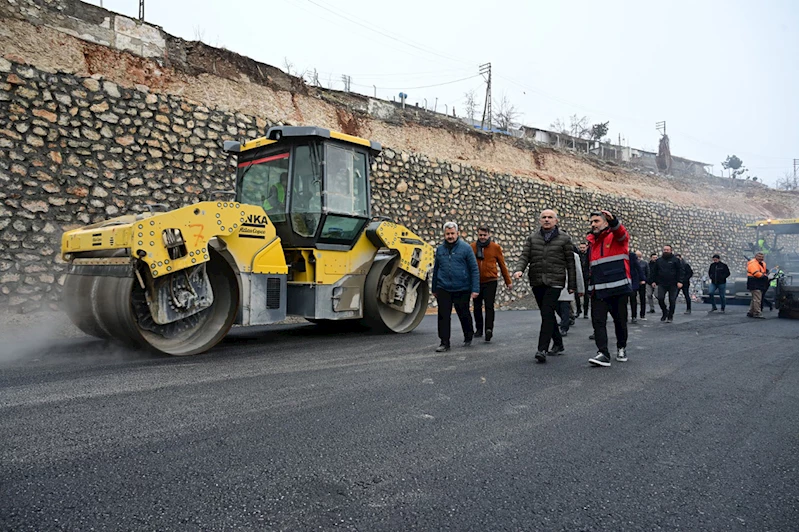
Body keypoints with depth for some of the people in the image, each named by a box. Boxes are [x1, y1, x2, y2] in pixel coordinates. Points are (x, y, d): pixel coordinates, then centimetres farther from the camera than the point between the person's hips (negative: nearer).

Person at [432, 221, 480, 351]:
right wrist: (434, 289, 18)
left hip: (462, 290, -2)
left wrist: (475, 289, -9)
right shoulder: (440, 249, 8)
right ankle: (444, 343, 9)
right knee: (443, 316, 0)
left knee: (464, 315, 11)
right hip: (443, 289, 3)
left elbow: (474, 269, -4)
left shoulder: (465, 248, -3)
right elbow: (436, 270, 17)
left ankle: (468, 337, 35)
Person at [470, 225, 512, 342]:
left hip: (490, 281, -2)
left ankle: (489, 329, -10)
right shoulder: (472, 247, 3)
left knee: (489, 306, -8)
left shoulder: (495, 247, 1)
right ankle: (479, 329, 24)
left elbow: (502, 265, 6)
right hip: (476, 281, 2)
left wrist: (508, 281, 8)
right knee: (477, 307, 11)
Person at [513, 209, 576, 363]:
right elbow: (524, 256, 3)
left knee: (547, 313, -15)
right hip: (537, 281, 4)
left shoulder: (564, 238, 3)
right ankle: (558, 344, 28)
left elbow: (570, 262, 4)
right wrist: (519, 269, -18)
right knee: (547, 314, 12)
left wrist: (572, 285, 2)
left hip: (555, 282, -4)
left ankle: (542, 349, -16)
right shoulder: (532, 238, 10)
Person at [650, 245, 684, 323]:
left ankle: (670, 316, 12)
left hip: (672, 284, -2)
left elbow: (680, 271, -3)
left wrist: (679, 281, -12)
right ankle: (665, 311, 14)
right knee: (660, 298, -9)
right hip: (662, 284, 2)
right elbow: (654, 272, 15)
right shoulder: (658, 261, 12)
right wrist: (654, 281, 8)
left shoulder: (675, 260, 2)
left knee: (672, 300, 1)